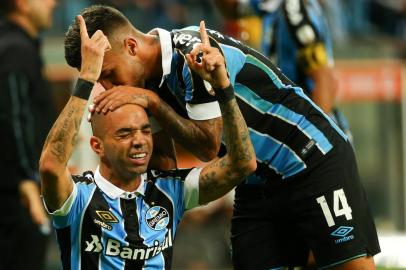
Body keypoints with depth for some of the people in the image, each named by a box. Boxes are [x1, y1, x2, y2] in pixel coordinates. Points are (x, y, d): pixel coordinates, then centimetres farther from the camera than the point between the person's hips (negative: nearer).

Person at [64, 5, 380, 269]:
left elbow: (209, 144, -20)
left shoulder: (195, 52, -24)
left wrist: (151, 102, -20)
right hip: (257, 183, 8)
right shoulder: (154, 78, 1)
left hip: (315, 161, -8)